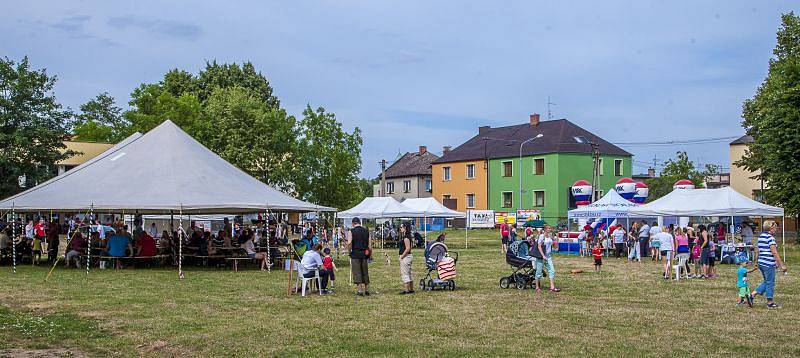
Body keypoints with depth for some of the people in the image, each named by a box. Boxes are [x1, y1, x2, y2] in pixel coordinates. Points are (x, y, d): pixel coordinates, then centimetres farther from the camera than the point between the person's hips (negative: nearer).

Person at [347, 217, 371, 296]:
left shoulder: (352, 231, -4)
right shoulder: (366, 231, 7)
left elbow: (349, 243, -15)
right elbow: (370, 244, 5)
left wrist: (349, 251, 0)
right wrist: (370, 254, 13)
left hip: (355, 254, -4)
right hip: (364, 254, 4)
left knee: (357, 272, 1)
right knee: (365, 272, 13)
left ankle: (359, 290, -3)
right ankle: (367, 290, 16)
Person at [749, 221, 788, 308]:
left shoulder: (760, 237, 10)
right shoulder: (770, 238, -16)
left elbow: (757, 251, 17)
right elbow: (774, 253, -18)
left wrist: (756, 261, 25)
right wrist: (781, 265, -15)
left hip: (761, 263, 8)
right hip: (769, 264, -8)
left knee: (767, 281, 19)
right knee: (770, 282, 4)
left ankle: (753, 294, 13)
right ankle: (770, 302, 13)